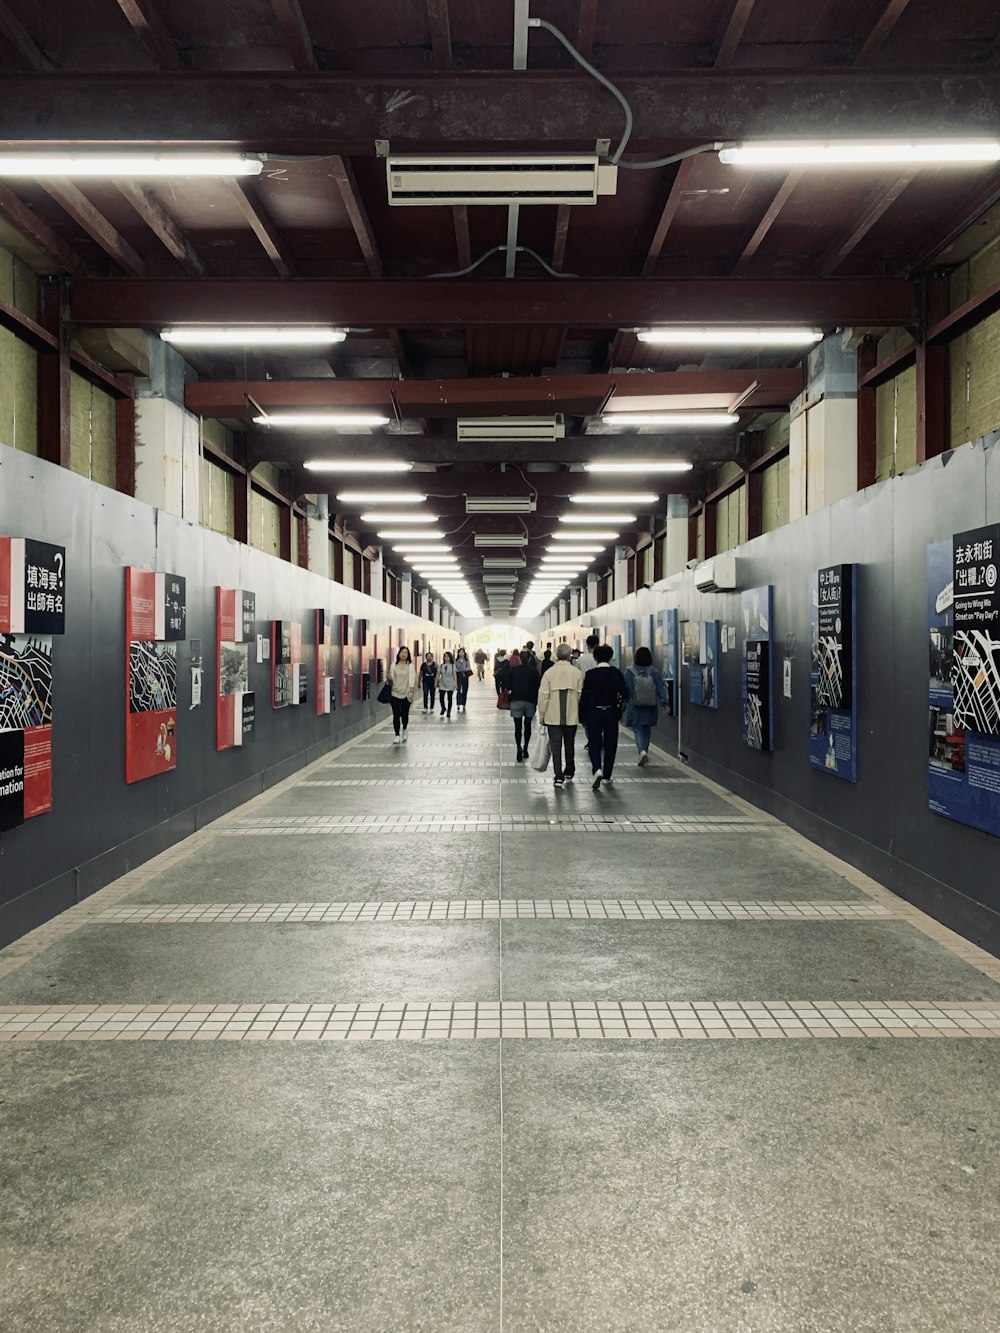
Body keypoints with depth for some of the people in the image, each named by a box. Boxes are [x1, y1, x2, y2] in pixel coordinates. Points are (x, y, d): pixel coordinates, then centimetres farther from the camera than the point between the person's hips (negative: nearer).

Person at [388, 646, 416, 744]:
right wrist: (390, 679, -13)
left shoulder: (410, 666, 1)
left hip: (406, 694, -1)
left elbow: (412, 678, -8)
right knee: (396, 715, -5)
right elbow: (392, 679, 12)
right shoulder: (394, 665, 7)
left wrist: (411, 691, -20)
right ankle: (397, 735, 2)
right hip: (395, 694, 1)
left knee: (404, 715, 4)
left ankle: (404, 730, 33)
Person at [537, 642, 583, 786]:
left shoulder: (549, 673, -6)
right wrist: (580, 714, 16)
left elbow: (543, 696, -6)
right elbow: (580, 695, 2)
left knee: (556, 746, 1)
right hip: (572, 716, 2)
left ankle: (558, 776, -4)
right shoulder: (576, 673, -3)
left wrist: (541, 715, 3)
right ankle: (569, 771, 31)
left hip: (553, 716, -2)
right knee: (569, 745, 18)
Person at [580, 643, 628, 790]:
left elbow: (584, 696, -7)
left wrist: (583, 717, -1)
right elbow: (624, 693, -3)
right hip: (611, 713, 2)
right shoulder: (616, 673, -3)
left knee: (594, 743, 5)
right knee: (610, 744, 12)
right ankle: (606, 776, 17)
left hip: (594, 713, -1)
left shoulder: (590, 674, -7)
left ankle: (597, 769, -18)